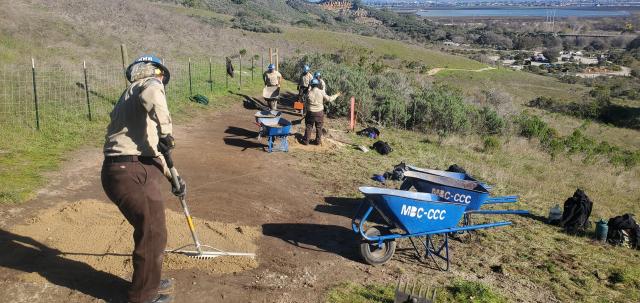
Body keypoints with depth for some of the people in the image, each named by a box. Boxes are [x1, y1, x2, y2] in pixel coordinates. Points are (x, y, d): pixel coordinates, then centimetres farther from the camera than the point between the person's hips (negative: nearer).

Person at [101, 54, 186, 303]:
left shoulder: (132, 94, 29)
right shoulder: (149, 84, 0)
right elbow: (152, 96, -30)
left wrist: (171, 176, 30)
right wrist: (165, 131, -26)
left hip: (136, 171, 10)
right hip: (130, 174, -10)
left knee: (152, 231, 24)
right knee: (153, 234, 0)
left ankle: (150, 281, 42)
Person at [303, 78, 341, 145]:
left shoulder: (309, 93, -7)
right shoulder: (321, 92, -11)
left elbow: (306, 104, 0)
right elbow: (329, 99, -8)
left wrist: (305, 111, 15)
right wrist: (336, 95, 7)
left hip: (310, 112, 0)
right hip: (319, 112, 0)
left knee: (308, 127, 10)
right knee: (319, 127, 13)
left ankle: (306, 141, 13)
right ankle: (318, 141, 19)